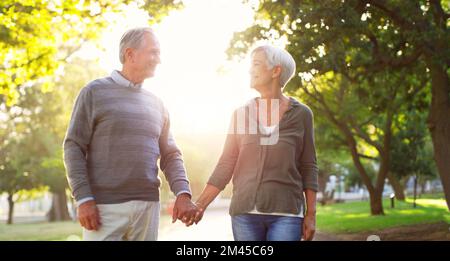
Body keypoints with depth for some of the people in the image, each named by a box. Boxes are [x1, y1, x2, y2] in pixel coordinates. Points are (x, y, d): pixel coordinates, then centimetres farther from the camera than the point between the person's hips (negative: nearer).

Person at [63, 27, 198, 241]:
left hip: (148, 206, 4)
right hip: (104, 206, -4)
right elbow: (74, 148, -3)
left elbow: (170, 154, 13)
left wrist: (183, 193, -4)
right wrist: (83, 199, -13)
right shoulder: (95, 92, 2)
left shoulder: (156, 103, 15)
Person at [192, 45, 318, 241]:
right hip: (245, 212, 2)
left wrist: (310, 215, 1)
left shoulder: (300, 114, 2)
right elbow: (226, 165, 5)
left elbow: (308, 167, 5)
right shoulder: (241, 113, 6)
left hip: (286, 213, -2)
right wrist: (201, 204, -3)